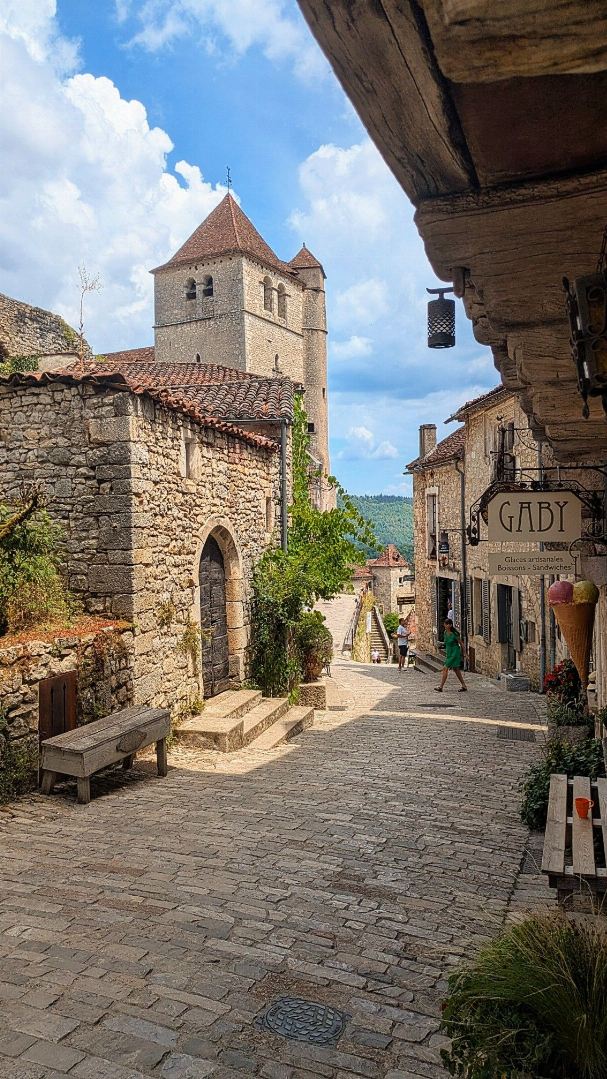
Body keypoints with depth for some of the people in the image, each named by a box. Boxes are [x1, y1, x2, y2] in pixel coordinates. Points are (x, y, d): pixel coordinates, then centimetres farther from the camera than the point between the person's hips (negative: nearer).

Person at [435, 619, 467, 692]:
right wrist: (446, 653, 20)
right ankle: (464, 686, 21)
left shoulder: (454, 634, -17)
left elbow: (461, 644, -7)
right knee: (456, 670, 13)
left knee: (445, 669, -12)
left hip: (455, 653, -8)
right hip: (449, 653, 8)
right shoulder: (445, 633, 4)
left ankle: (440, 687, -10)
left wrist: (462, 655, -1)